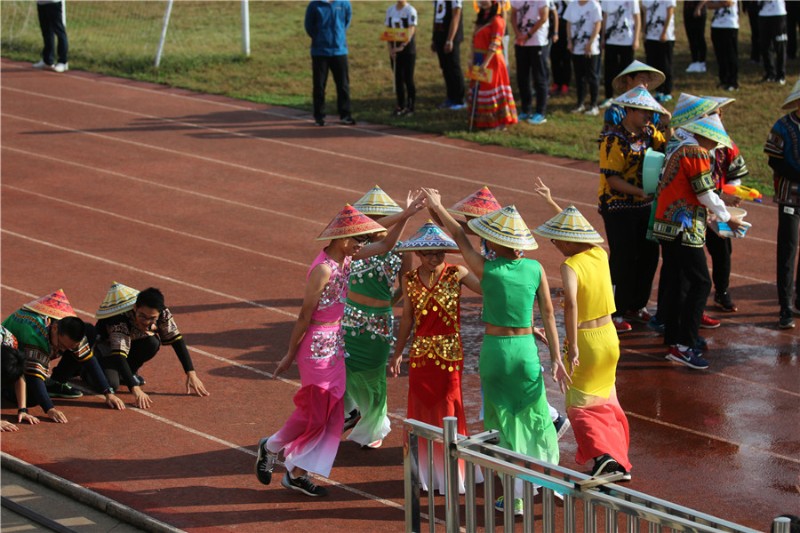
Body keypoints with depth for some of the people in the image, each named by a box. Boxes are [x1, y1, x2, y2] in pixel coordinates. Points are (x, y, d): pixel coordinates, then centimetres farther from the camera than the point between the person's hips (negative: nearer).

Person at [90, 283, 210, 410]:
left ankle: (130, 373, -2)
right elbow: (119, 354, -48)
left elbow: (176, 340, -20)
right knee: (110, 383, -33)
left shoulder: (162, 313, -27)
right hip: (106, 345, -5)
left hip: (132, 342, 5)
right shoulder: (122, 319, -41)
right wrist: (135, 390, -58)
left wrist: (191, 375, -27)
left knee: (153, 343, -30)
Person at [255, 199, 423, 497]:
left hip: (335, 344, 9)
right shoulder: (324, 269, -23)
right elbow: (304, 316, -17)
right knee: (314, 413, 3)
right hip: (317, 345, -9)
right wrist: (290, 355, -12)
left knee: (331, 414, 11)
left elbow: (386, 246, 15)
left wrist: (406, 216, 5)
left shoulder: (345, 258, 2)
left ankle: (297, 473, 18)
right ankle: (270, 447, 27)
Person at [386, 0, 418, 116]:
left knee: (408, 78, -2)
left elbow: (411, 31, -18)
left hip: (408, 48, -5)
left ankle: (410, 106, 4)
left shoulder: (410, 10, -9)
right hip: (394, 49, 5)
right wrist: (390, 48, 0)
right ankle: (401, 105, 14)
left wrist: (402, 46, -28)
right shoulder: (390, 10, 7)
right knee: (398, 78, 7)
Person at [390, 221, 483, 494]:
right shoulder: (410, 280, 2)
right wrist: (397, 354, 14)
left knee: (448, 412, 0)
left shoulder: (457, 274, -8)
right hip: (420, 353, 3)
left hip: (450, 353, -3)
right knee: (422, 411, 8)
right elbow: (407, 319, 11)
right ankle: (427, 475, 20)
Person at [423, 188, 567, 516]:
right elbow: (548, 314, -2)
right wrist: (556, 357, 5)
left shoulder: (487, 269, -12)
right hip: (527, 350, 2)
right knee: (536, 417, 16)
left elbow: (460, 239, 4)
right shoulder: (535, 269, -6)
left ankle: (515, 497, 13)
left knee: (503, 420, 9)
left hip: (495, 351, -2)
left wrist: (437, 206, 18)